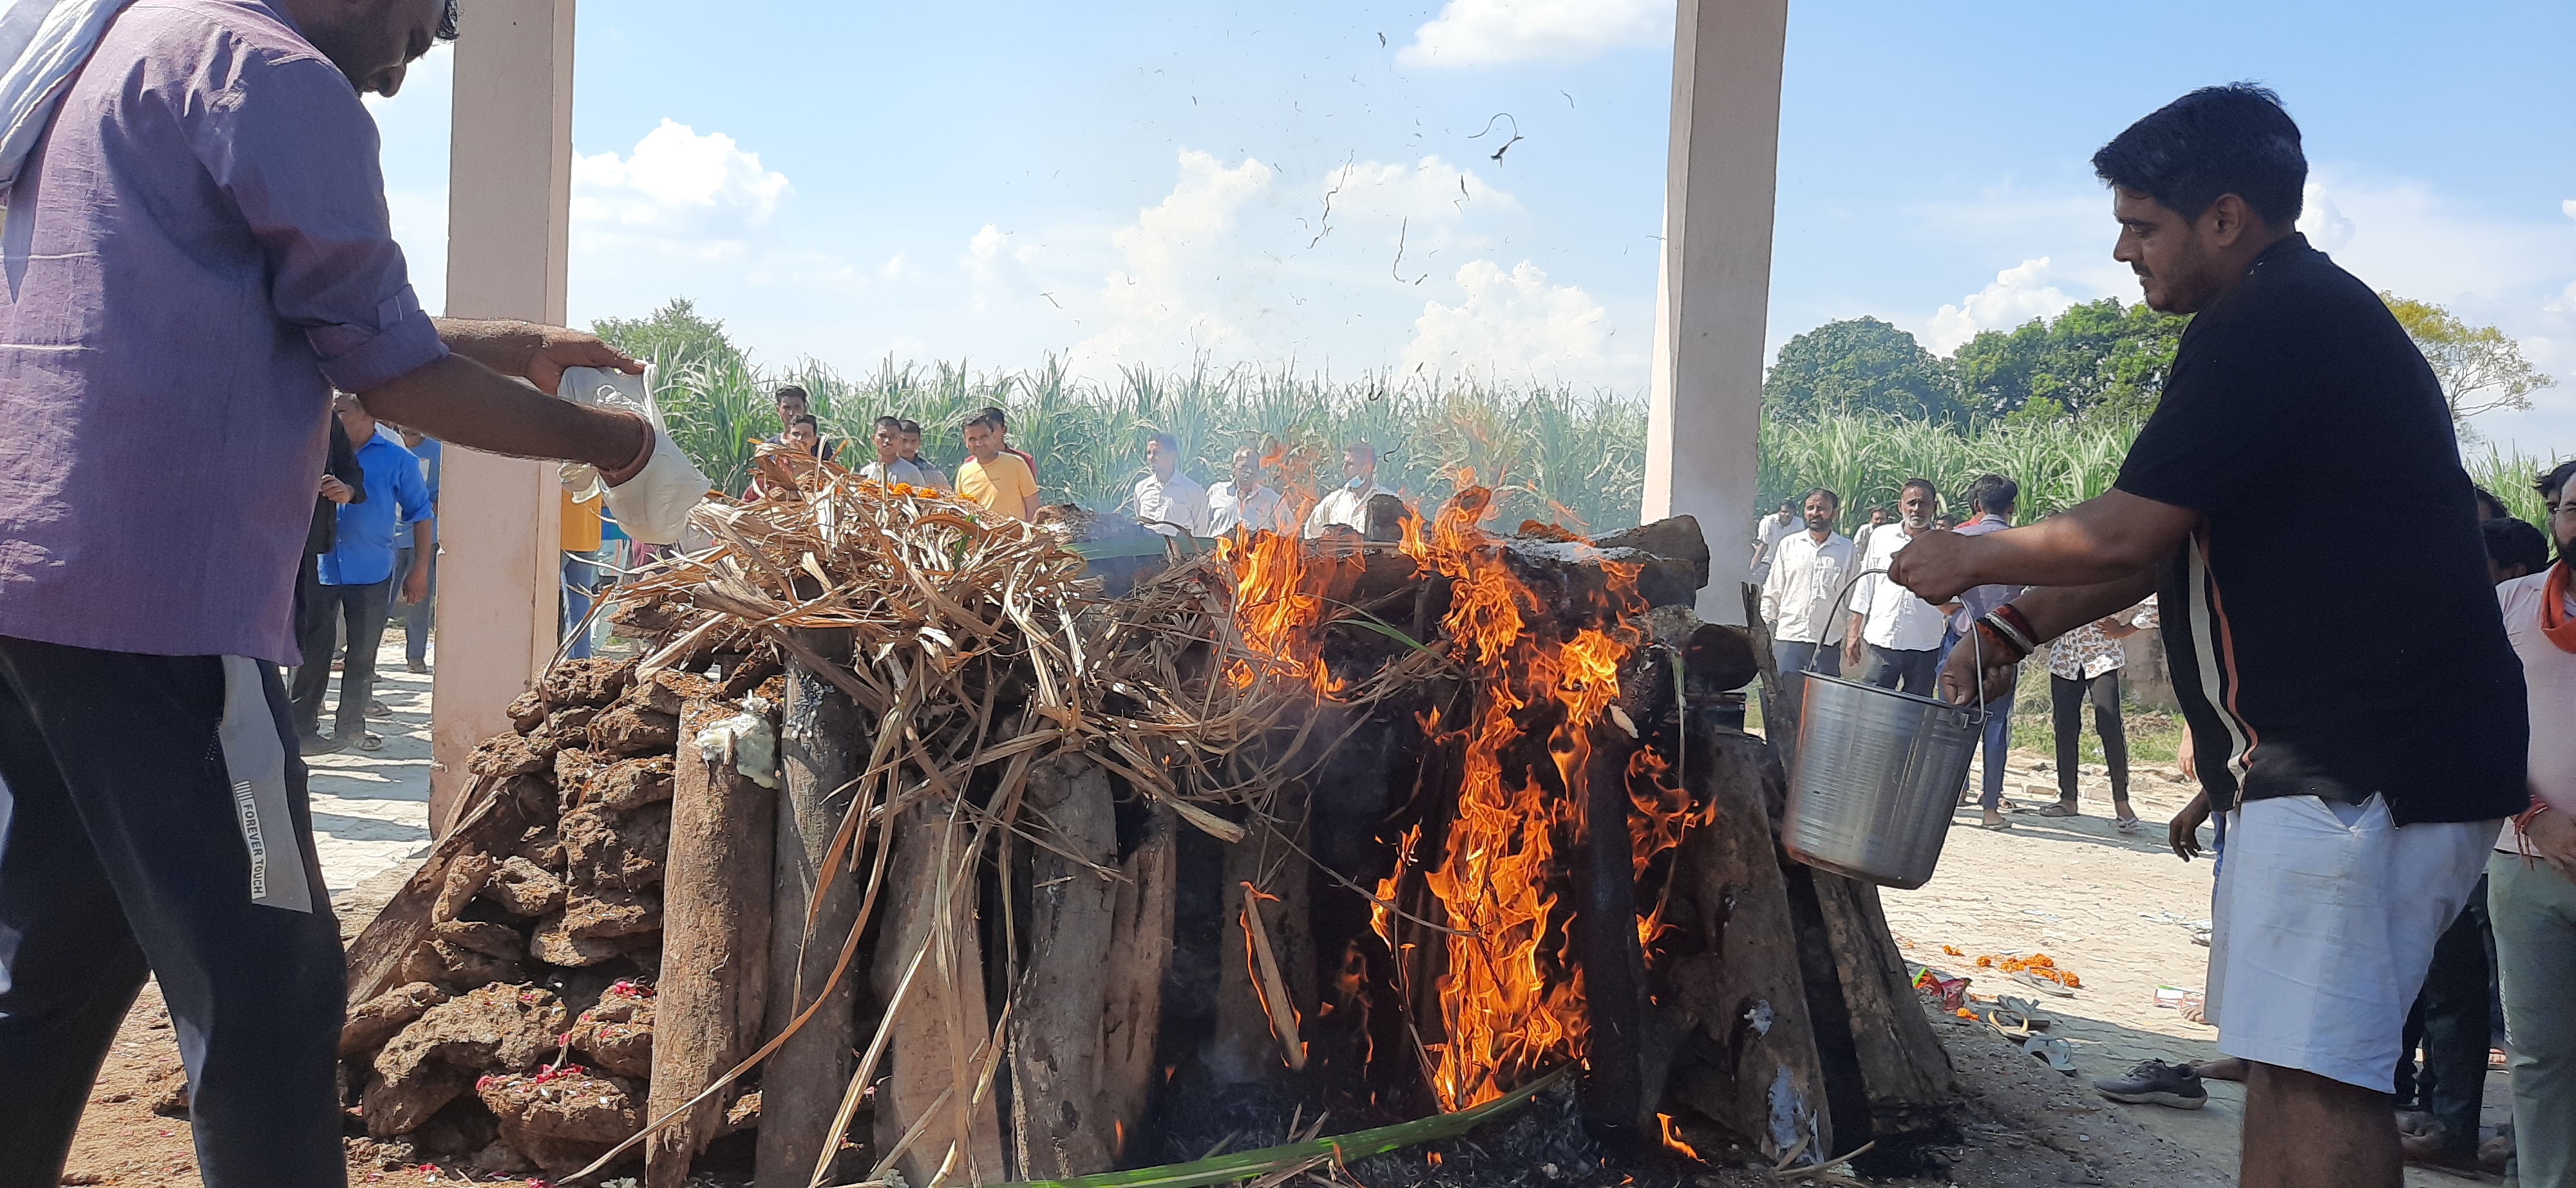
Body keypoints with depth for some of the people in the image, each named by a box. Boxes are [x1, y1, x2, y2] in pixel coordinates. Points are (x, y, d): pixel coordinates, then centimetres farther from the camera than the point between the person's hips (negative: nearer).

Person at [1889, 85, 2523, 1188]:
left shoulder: (2274, 324, -15)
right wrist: (2016, 630, 17)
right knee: (2288, 1053, 14)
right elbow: (2166, 545, 22)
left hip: (2359, 764, -11)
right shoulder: (2314, 314, 20)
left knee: (2310, 1065, -10)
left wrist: (1968, 559, -1)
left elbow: (2126, 533, -17)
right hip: (2352, 755, 11)